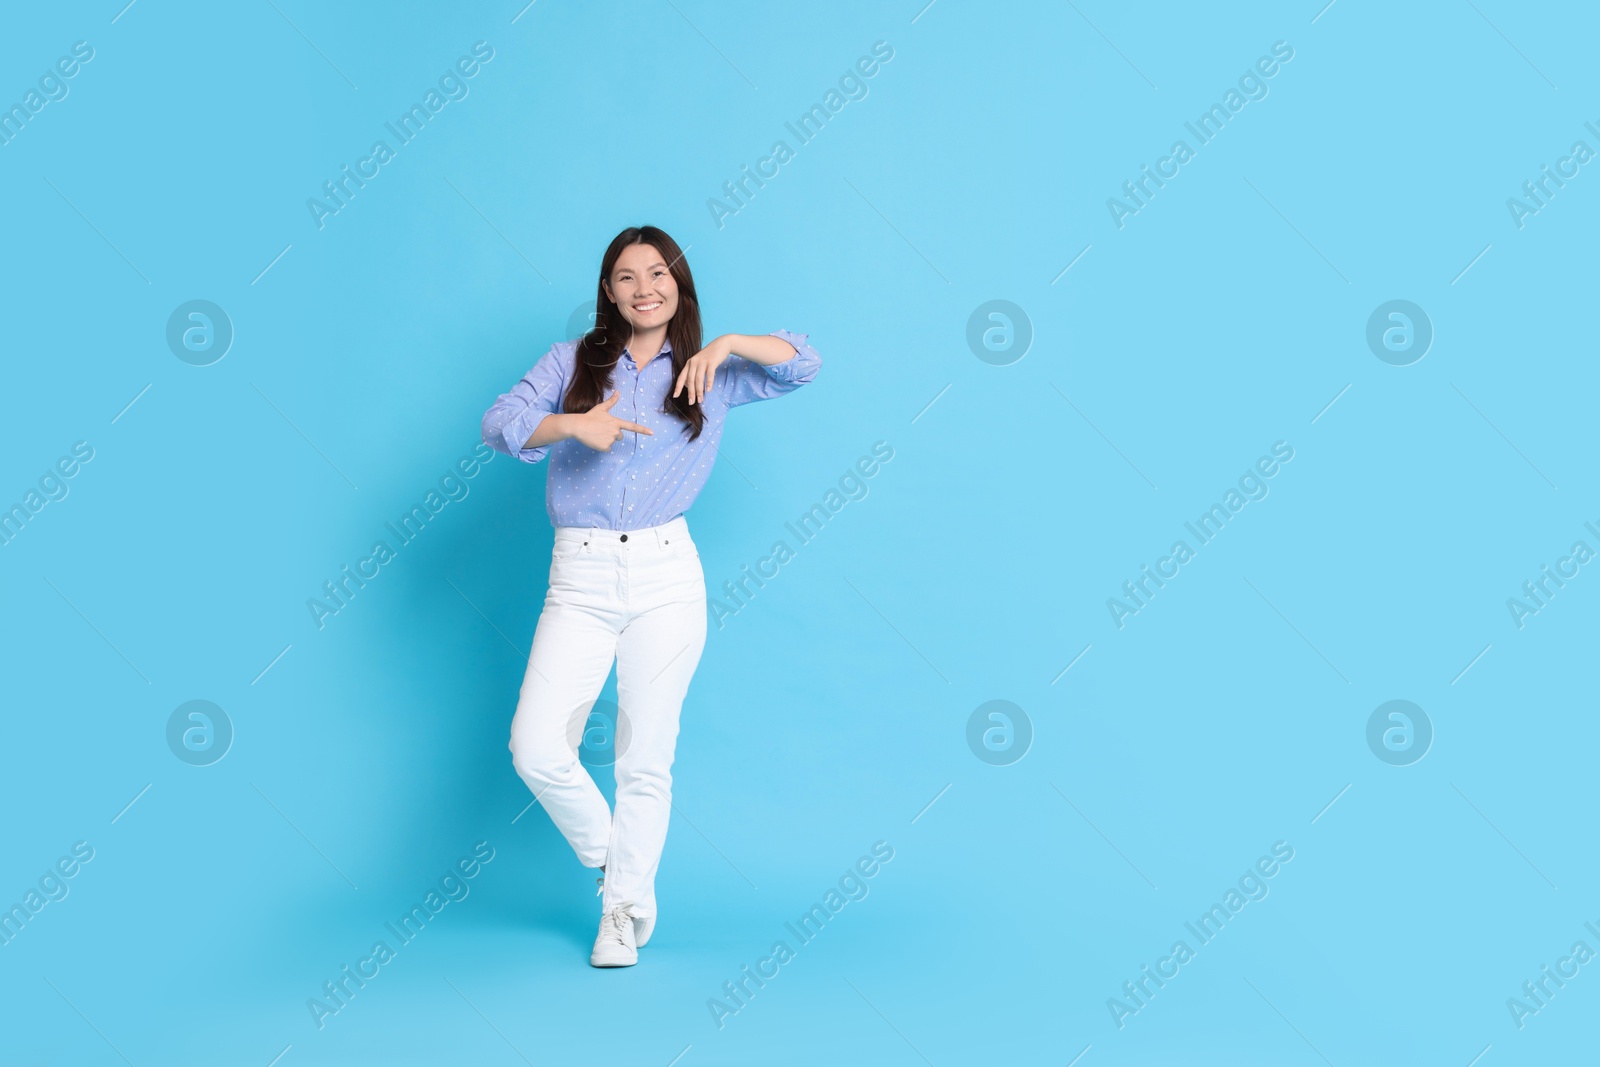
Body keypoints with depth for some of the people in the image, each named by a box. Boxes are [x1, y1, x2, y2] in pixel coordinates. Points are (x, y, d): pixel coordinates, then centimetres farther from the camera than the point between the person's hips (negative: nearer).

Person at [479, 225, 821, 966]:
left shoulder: (708, 374, 10)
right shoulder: (571, 361, 10)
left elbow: (803, 364, 4)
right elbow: (499, 423, -3)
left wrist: (728, 344, -11)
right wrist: (572, 424, -20)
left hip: (666, 577, 0)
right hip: (580, 579, 0)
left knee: (644, 758, 4)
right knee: (536, 747, -10)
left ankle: (624, 910, 22)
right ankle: (609, 857, 18)